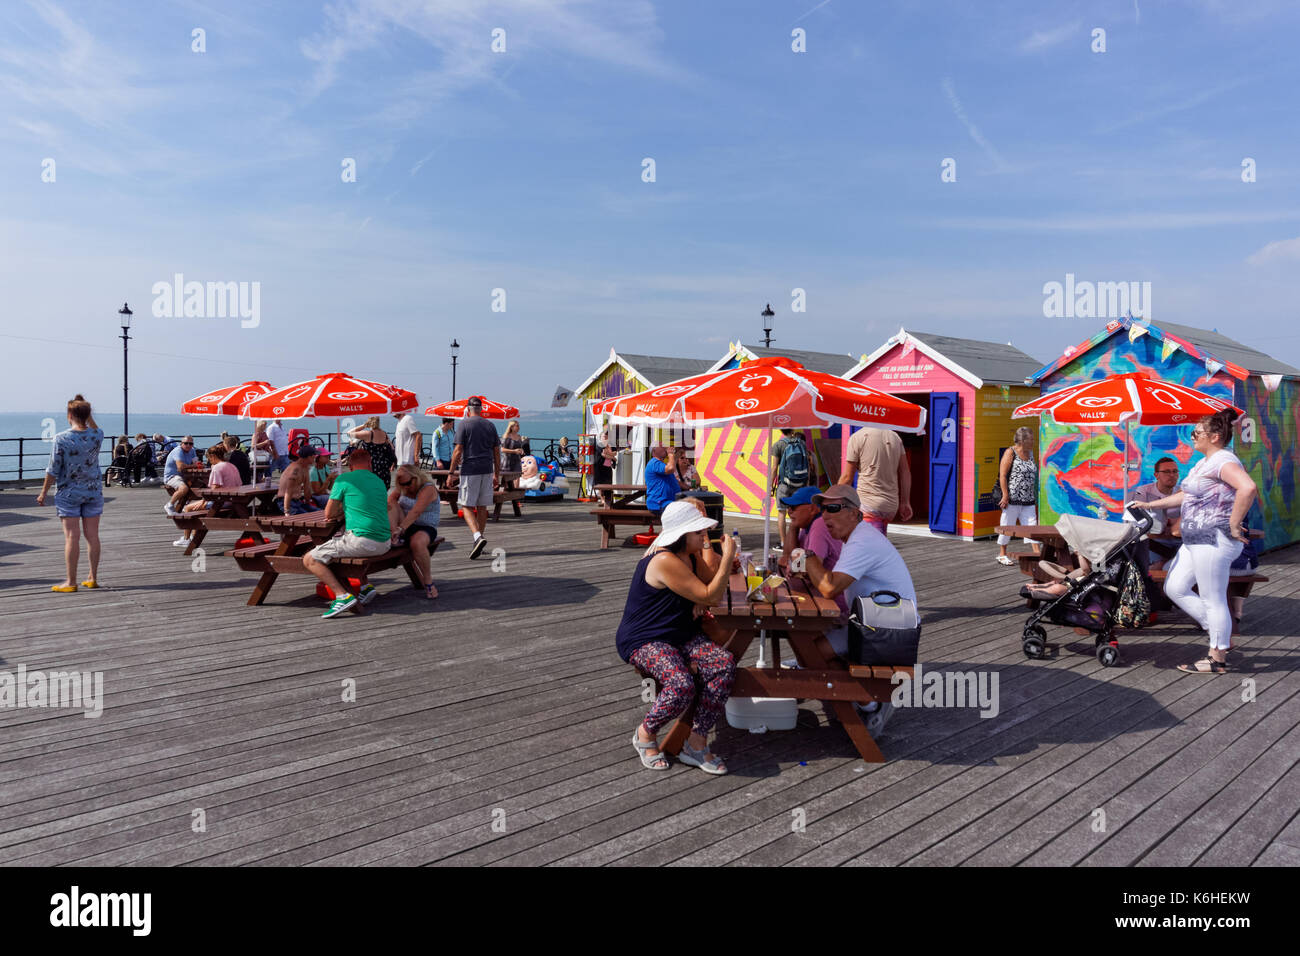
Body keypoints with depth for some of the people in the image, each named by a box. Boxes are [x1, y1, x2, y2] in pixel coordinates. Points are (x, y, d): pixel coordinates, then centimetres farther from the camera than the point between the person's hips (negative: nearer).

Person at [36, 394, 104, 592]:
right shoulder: (97, 436, -4)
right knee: (92, 535, 8)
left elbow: (53, 470, -8)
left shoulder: (61, 439, -13)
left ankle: (71, 582, 2)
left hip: (68, 494, -3)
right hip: (93, 492, 3)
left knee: (72, 536, -1)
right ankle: (93, 578, 13)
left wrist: (43, 492, 3)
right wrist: (87, 413, 11)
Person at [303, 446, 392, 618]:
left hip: (361, 542, -7)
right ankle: (366, 586, 18)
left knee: (310, 559, 1)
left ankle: (343, 596, -16)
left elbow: (328, 514, 6)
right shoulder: (379, 481, 18)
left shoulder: (343, 479, 1)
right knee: (338, 543, 34)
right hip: (384, 544, 7)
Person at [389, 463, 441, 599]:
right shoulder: (402, 489, 11)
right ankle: (395, 537, -29)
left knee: (417, 542, -39)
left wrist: (401, 528, -37)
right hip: (406, 526, 6)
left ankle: (428, 581, -23)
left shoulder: (428, 489, -13)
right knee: (391, 504, -12)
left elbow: (416, 512, -26)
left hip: (425, 528, -6)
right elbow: (389, 500, -6)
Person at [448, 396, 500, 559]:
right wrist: (497, 475, 16)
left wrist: (451, 473, -5)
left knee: (467, 506, 0)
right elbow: (496, 453, 10)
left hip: (469, 470, -4)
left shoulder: (464, 424, -4)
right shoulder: (490, 425, 9)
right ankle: (478, 544, 16)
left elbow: (458, 451, -9)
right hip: (487, 470, 5)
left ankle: (478, 536, -21)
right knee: (482, 507, 11)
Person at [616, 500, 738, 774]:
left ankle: (696, 744, -9)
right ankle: (645, 734, -2)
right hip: (643, 641, -9)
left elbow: (716, 592, 15)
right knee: (681, 685, -35)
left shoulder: (691, 557, 8)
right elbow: (710, 597, -20)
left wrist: (725, 558, 0)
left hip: (681, 635, 9)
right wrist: (727, 557, -17)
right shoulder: (665, 561, -22)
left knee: (724, 664, -19)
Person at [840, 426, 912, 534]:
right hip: (892, 505, 6)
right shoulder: (895, 437, 9)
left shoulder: (857, 437, -8)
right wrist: (905, 502, 18)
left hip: (868, 503, -6)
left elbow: (847, 477, -5)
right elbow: (905, 473, 11)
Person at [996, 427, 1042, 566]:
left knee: (1031, 525, 2)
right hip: (1012, 499, -7)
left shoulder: (1030, 453, 14)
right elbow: (1003, 475, -12)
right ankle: (1002, 554, 14)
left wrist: (1034, 496, 19)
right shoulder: (1010, 453, -7)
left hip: (1028, 500, 7)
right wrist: (1005, 495, -18)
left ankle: (1037, 553, 1)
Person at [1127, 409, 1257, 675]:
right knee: (1175, 588, 14)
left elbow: (1248, 488, -33)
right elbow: (1185, 495, 29)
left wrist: (1233, 525, -27)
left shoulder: (1223, 460, -16)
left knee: (1213, 599, -2)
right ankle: (1220, 636, 22)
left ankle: (1217, 658, 9)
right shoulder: (1204, 463, 17)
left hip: (1214, 540, -11)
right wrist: (1149, 505, 28)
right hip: (1196, 540, 11)